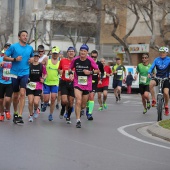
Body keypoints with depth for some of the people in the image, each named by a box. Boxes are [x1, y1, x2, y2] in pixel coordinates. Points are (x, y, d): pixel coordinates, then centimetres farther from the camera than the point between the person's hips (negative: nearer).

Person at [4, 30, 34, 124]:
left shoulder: (30, 48, 5)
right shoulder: (13, 47, -3)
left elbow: (32, 57, 23)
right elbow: (5, 57, -3)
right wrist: (15, 59, -16)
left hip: (25, 73, 0)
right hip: (15, 73, 0)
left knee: (22, 94, -15)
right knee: (15, 95, 11)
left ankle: (20, 116, -17)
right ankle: (15, 113, 32)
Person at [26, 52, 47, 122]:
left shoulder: (42, 66, 1)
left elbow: (45, 74, 13)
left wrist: (43, 78, -5)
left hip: (38, 86, 0)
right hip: (30, 85, 0)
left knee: (36, 102, -10)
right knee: (30, 102, -5)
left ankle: (35, 110, 26)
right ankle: (31, 115, 16)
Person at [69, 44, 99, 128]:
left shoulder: (90, 60, -8)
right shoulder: (75, 60, -5)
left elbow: (97, 70, 0)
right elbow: (70, 68, 13)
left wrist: (90, 72, -17)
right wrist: (70, 74, -7)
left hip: (87, 85, 1)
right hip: (77, 83, -1)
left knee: (83, 105, 10)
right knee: (78, 101, -20)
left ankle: (80, 110, 47)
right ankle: (78, 120, -14)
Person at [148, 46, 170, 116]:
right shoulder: (156, 60, -1)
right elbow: (152, 67, -8)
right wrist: (149, 73, -27)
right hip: (157, 77, 1)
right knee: (151, 83, -31)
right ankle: (153, 100, -19)